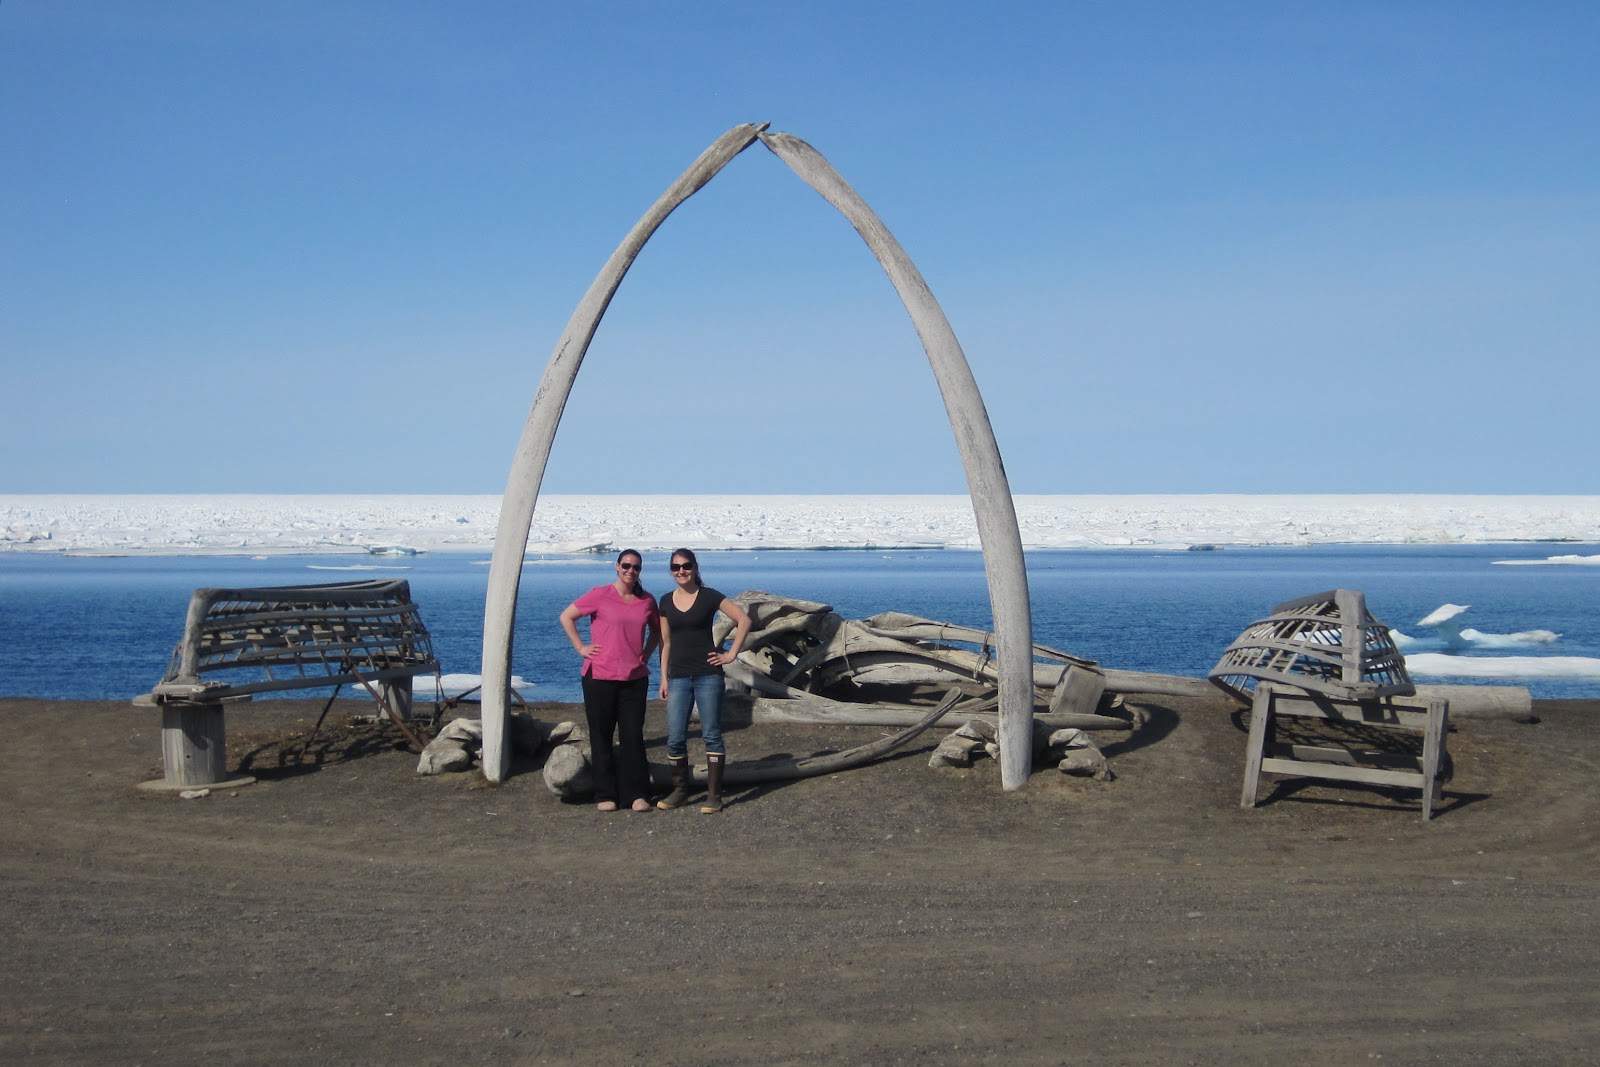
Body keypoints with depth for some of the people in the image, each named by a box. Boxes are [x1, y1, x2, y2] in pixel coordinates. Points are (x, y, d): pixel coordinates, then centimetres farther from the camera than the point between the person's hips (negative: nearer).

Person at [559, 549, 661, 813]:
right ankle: (605, 795, 10)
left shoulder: (647, 601, 7)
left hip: (635, 678, 3)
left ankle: (636, 794, 7)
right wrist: (581, 648, -3)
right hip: (600, 677, -3)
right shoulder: (599, 595, -4)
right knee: (601, 736, 3)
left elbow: (656, 630, 25)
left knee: (633, 736, 2)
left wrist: (646, 654, 11)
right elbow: (566, 617, 3)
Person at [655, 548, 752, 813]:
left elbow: (744, 620, -2)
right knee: (675, 738, 1)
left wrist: (731, 654, -5)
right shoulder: (666, 601, 9)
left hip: (708, 675, -4)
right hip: (678, 677, 4)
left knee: (711, 735, -1)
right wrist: (664, 677, 10)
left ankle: (714, 794, 4)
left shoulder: (709, 597, -3)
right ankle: (679, 790, 15)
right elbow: (666, 642, 14)